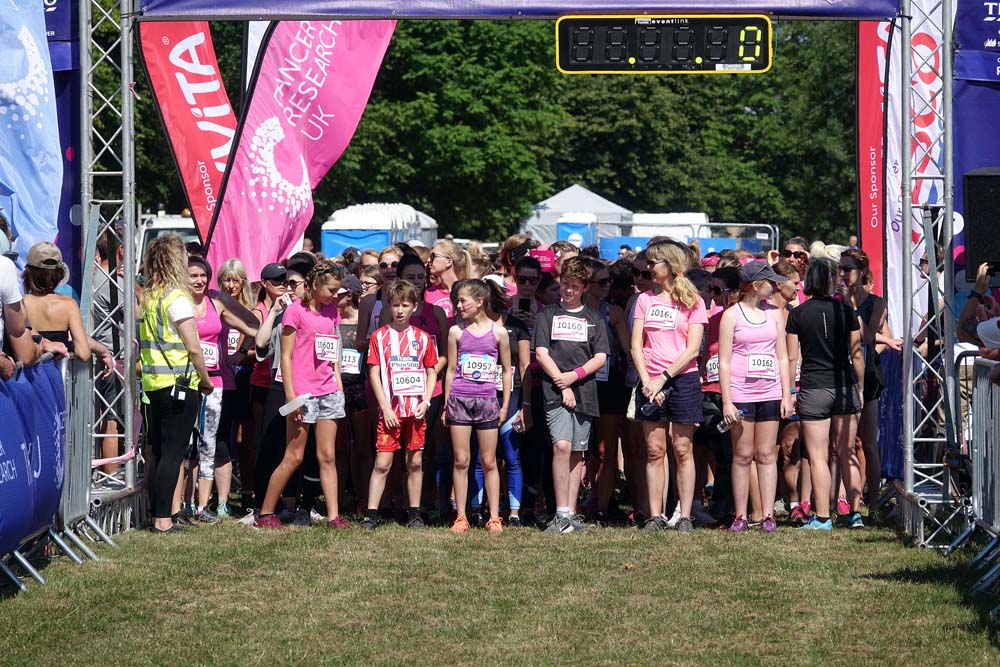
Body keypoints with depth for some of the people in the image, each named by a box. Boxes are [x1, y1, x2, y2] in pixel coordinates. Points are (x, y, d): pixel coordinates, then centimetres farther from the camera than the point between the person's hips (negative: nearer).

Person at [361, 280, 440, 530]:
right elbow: (374, 373, -1)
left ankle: (414, 513, 15)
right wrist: (385, 407, -9)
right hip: (390, 411, -2)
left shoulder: (422, 338, 7)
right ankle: (370, 514, -3)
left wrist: (425, 401, -4)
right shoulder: (380, 336, 1)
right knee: (382, 463, -4)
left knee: (415, 462, 7)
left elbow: (432, 372, 11)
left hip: (416, 410, 2)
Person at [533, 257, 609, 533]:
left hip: (584, 391, 3)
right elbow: (541, 353, 2)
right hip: (555, 391, -3)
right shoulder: (548, 314, 10)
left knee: (577, 453, 5)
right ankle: (562, 515, -18)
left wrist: (575, 375, -8)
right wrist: (561, 383, -8)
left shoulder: (593, 318, 14)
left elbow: (601, 357, 8)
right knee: (562, 446, -18)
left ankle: (571, 514, 10)